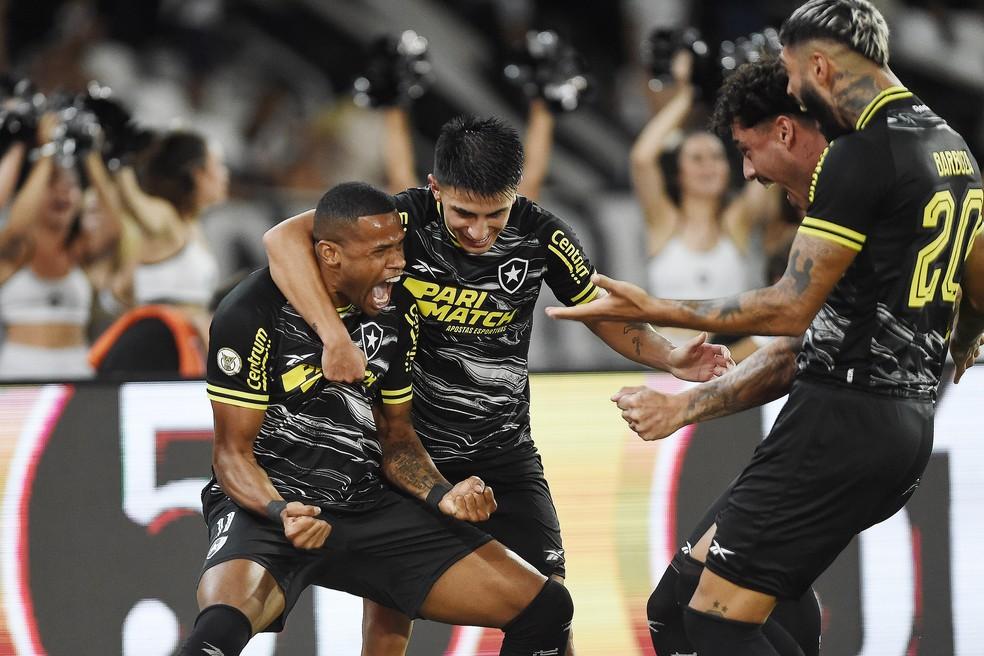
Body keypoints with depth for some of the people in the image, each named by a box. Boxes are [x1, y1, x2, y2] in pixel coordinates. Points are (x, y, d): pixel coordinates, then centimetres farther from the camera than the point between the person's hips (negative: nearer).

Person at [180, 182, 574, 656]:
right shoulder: (254, 314, -14)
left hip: (369, 508, 6)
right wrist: (282, 513, -31)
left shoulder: (396, 311, 5)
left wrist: (442, 496, -5)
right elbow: (233, 452, -11)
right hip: (267, 506, -6)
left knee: (544, 608, -2)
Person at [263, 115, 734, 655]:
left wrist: (670, 358, -12)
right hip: (409, 446, -2)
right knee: (389, 609, -4)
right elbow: (284, 239, -31)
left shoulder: (541, 236, -10)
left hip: (504, 450, 2)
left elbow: (607, 315, 6)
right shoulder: (405, 220, -19)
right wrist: (334, 337, -43)